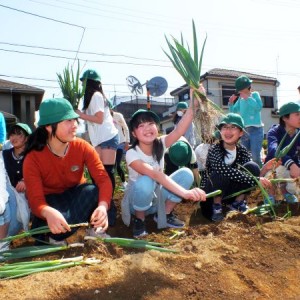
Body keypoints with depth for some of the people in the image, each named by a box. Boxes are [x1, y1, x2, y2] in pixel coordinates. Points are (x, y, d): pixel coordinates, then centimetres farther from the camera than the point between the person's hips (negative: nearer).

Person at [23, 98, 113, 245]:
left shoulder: (83, 147, -18)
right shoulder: (33, 158, -24)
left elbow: (103, 179, -27)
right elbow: (35, 199, -31)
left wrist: (103, 205, -49)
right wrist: (48, 212, -57)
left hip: (76, 196, 2)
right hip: (51, 201, -2)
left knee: (93, 191, -33)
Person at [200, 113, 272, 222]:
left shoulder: (243, 151, -5)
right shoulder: (215, 150, -22)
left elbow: (250, 171, -11)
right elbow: (224, 170, -38)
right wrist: (255, 180, -40)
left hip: (229, 192, 4)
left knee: (253, 167, -16)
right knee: (221, 174, -36)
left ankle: (237, 203, 1)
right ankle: (216, 206, -10)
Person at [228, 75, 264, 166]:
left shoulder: (255, 94, 1)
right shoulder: (240, 99, 12)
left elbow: (259, 107, -16)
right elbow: (233, 111, 17)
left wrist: (247, 98, -16)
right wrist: (231, 102, 0)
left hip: (255, 129, -6)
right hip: (244, 130, 6)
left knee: (255, 156, -12)